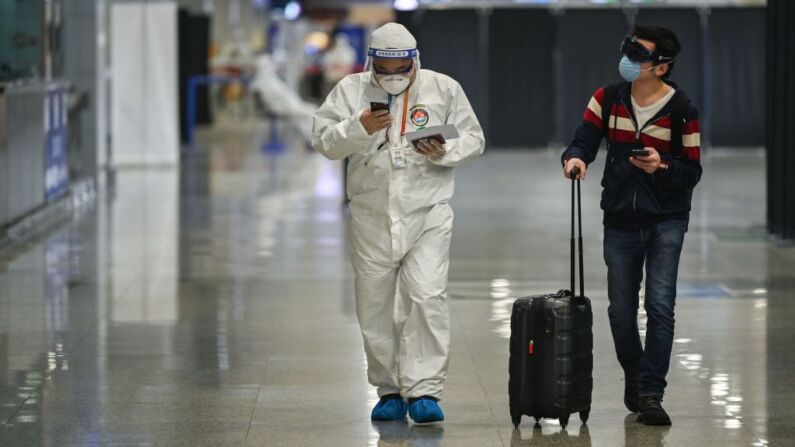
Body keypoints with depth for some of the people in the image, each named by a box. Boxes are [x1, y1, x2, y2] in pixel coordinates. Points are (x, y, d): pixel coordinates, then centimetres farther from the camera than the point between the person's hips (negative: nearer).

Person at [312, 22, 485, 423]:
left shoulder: (444, 89, 3)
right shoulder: (351, 90, 4)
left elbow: (473, 138, 7)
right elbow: (324, 142, -1)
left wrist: (445, 152, -12)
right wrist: (358, 128, -19)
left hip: (428, 213, -2)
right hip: (372, 216, 2)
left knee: (426, 297, -15)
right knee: (375, 305, 6)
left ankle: (423, 390, -13)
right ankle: (390, 390, 19)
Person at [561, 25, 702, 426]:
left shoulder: (681, 111, -9)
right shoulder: (608, 99, 1)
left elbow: (692, 173, -7)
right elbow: (584, 140, -2)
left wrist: (662, 166, -27)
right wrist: (575, 158, -25)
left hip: (666, 222, -3)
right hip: (621, 220, 4)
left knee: (660, 306, -11)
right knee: (620, 310, 10)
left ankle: (650, 394, -9)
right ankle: (634, 376, 33)